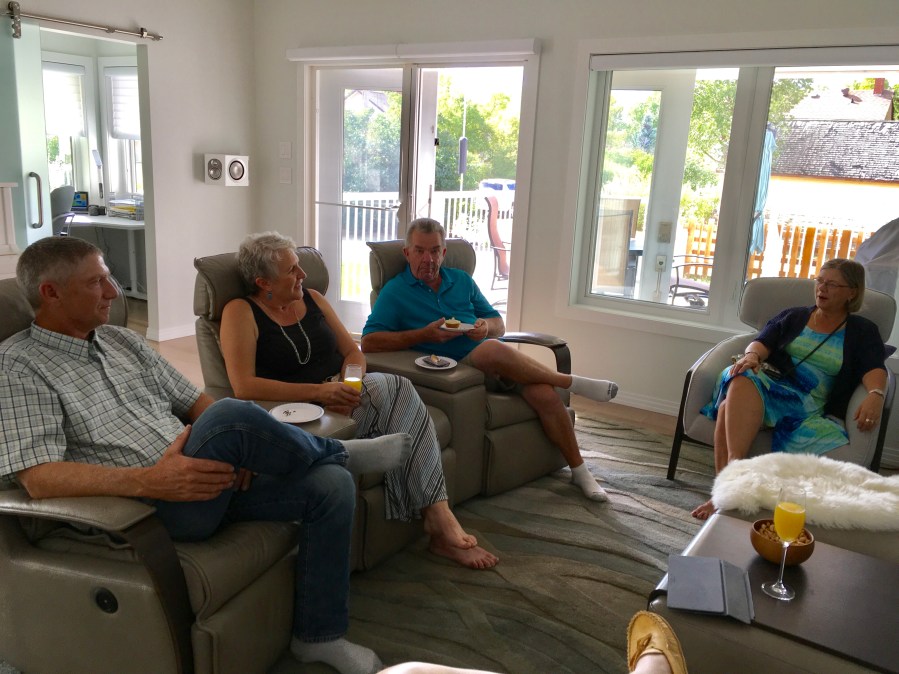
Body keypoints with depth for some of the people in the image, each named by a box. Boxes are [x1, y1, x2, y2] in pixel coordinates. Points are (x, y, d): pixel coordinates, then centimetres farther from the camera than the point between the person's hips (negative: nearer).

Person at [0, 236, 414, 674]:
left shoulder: (123, 341, 17)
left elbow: (195, 401, 17)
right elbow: (37, 477, -17)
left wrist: (238, 446, -5)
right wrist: (150, 481, -29)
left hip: (206, 477, 8)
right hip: (153, 506, -7)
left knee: (332, 485, -9)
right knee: (231, 414, -34)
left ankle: (318, 635, 5)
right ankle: (339, 451, -3)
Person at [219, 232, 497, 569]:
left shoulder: (312, 298, 16)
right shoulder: (240, 312, -2)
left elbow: (354, 353, 14)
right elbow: (243, 386, -15)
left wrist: (346, 386, -10)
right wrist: (320, 392, -21)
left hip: (340, 397, 5)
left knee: (398, 390, -29)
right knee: (395, 387, -28)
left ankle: (439, 521, -28)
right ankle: (439, 519, -24)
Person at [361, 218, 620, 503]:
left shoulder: (462, 281, 19)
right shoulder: (395, 291, 4)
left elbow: (499, 325, 20)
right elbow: (369, 342, -8)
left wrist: (486, 326, -6)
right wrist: (424, 334, -16)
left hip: (497, 361, 5)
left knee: (543, 393, -23)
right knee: (491, 350, -36)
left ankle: (579, 470, -5)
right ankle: (571, 382, -15)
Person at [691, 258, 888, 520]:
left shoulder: (863, 331, 19)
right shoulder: (793, 316, 25)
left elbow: (875, 368, 2)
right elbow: (763, 341, 9)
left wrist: (875, 395, -22)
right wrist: (752, 355, -16)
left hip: (809, 403, -2)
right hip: (770, 382, 3)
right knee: (742, 381, -37)